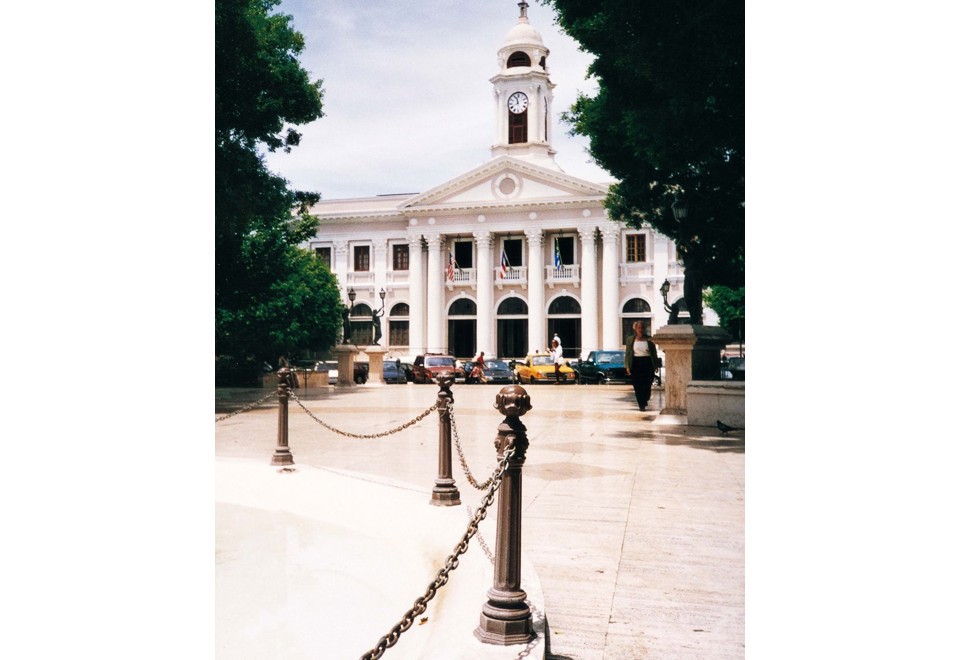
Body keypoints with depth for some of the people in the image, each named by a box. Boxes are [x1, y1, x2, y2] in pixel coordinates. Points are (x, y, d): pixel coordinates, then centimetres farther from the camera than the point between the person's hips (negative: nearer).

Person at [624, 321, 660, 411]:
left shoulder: (649, 340, 4)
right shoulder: (630, 340, 6)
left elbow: (654, 353, 7)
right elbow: (627, 353, 7)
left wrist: (656, 365, 2)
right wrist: (627, 366, -1)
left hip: (647, 363, 0)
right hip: (635, 363, 0)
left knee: (647, 385, -1)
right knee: (637, 386, -2)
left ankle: (645, 400, 27)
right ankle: (641, 404, 4)